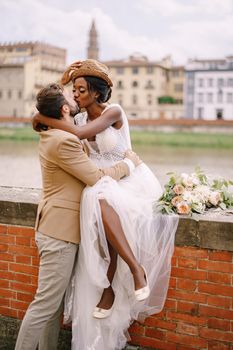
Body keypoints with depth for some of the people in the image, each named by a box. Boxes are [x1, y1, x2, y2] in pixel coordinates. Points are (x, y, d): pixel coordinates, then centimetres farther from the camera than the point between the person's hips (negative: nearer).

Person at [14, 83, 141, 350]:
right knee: (45, 305, -4)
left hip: (59, 230, 10)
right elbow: (98, 178, -16)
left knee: (55, 303, 16)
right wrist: (129, 162, -1)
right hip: (60, 233, -10)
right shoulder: (64, 141, -20)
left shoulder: (52, 135, 10)